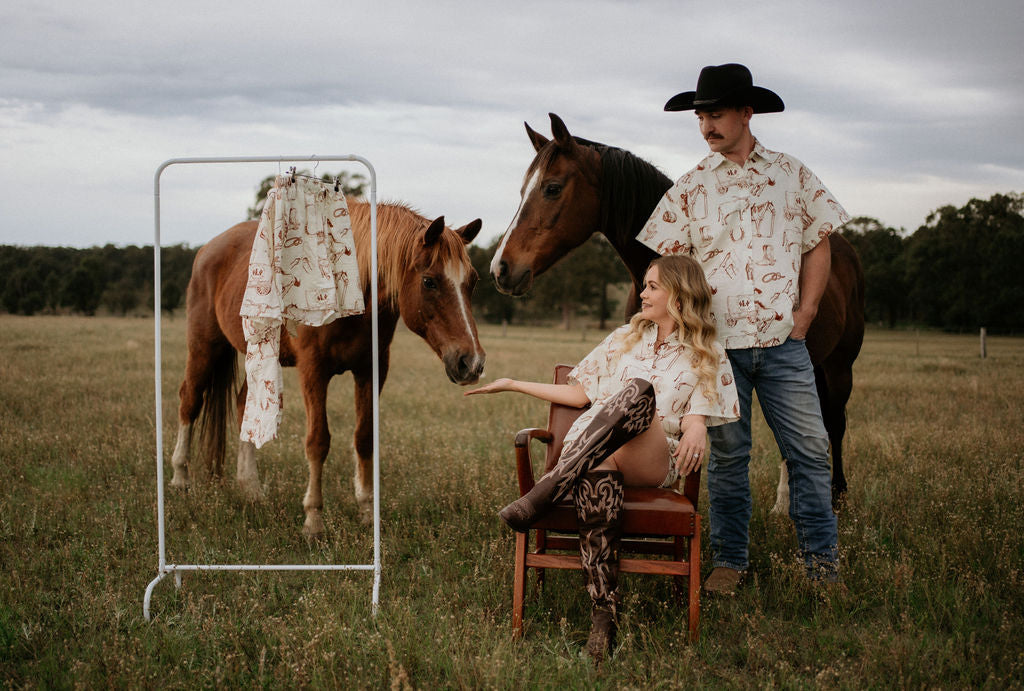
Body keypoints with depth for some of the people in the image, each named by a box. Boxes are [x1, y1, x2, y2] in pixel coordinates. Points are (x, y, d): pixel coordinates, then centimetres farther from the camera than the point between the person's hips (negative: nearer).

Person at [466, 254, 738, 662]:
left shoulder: (707, 358, 16)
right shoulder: (626, 338, 25)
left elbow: (697, 417, 4)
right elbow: (579, 394, 27)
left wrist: (697, 429, -21)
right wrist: (514, 384, 23)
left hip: (654, 463, -2)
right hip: (591, 451, 2)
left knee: (640, 393, -37)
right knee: (598, 480, -40)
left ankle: (546, 491, -43)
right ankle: (604, 616, -46)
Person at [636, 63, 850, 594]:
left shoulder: (791, 175, 6)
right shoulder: (691, 188, 5)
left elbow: (818, 247, 10)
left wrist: (803, 316, 1)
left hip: (783, 339, 0)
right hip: (716, 342, 0)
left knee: (809, 450, 0)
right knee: (726, 455, 6)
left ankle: (822, 560, 9)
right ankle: (729, 560, 16)